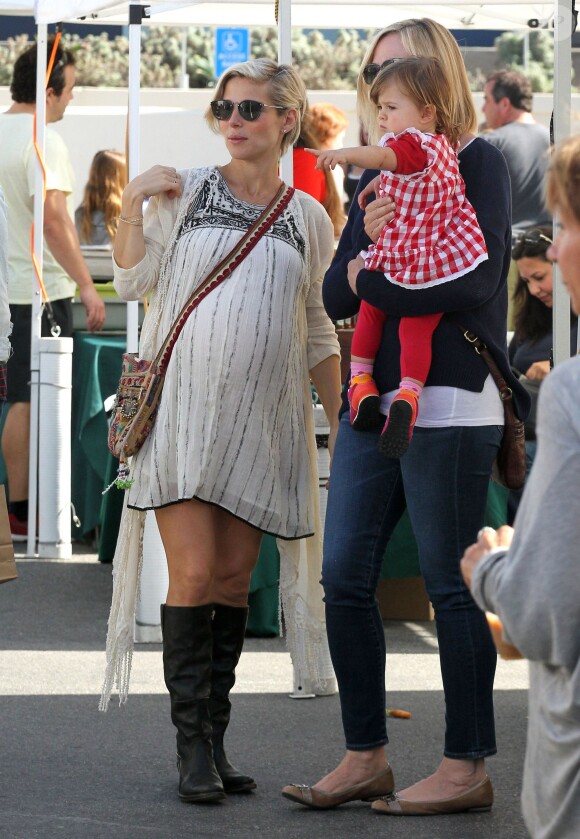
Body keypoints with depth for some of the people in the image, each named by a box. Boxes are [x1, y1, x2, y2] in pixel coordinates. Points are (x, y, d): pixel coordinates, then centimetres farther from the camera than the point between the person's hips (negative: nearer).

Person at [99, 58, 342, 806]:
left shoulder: (309, 219, 10)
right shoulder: (185, 192, 6)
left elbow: (320, 337, 15)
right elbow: (132, 281, 5)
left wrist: (344, 428, 13)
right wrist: (132, 204, -7)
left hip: (262, 421, 2)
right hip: (182, 407, -2)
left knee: (234, 579, 3)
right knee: (195, 574, -11)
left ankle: (215, 742, 10)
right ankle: (192, 749, -6)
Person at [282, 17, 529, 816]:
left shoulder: (476, 162, -4)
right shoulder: (377, 174, 16)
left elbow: (476, 282, -17)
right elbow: (335, 294, 12)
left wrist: (371, 282, -8)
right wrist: (366, 241, -8)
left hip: (449, 402, -7)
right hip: (373, 400, 7)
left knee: (449, 584, -3)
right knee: (344, 578, 4)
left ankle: (468, 768, 5)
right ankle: (366, 758, 14)